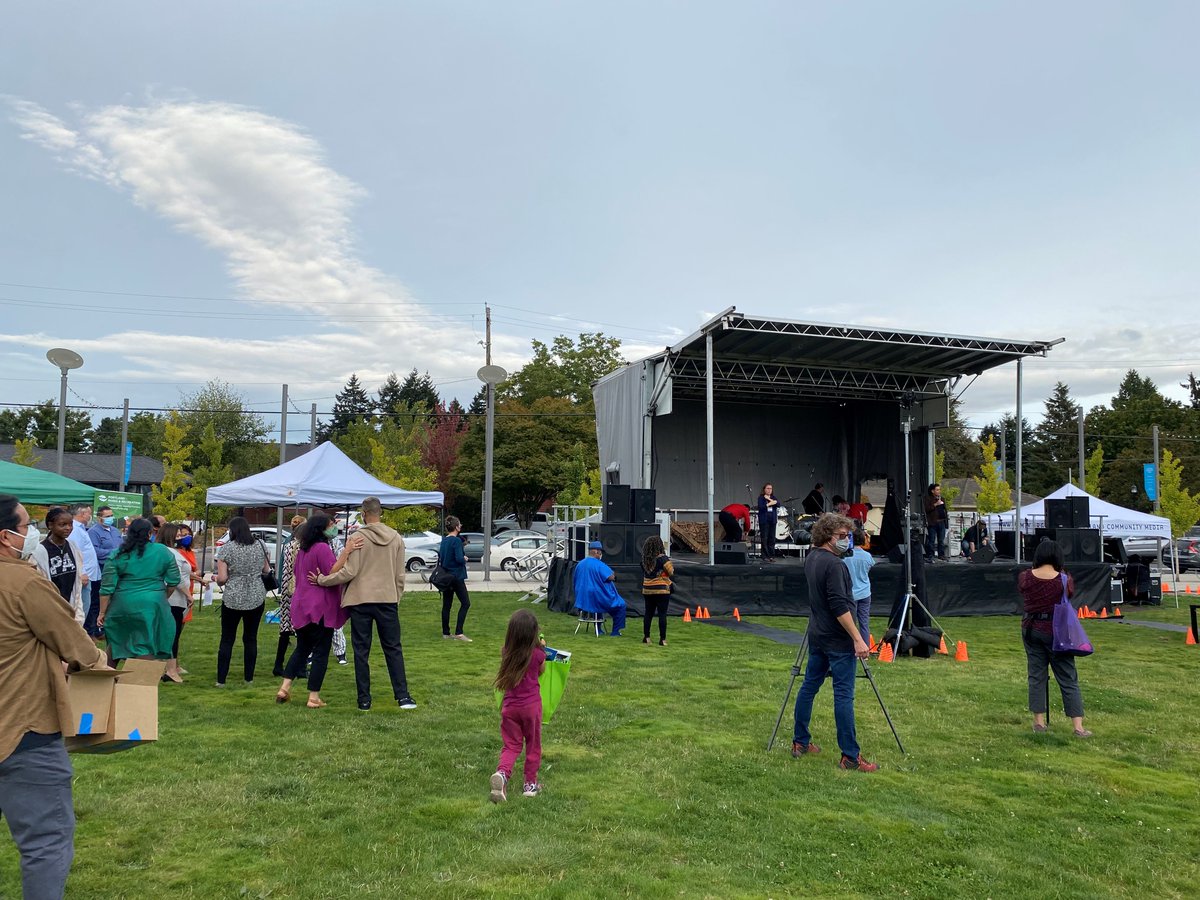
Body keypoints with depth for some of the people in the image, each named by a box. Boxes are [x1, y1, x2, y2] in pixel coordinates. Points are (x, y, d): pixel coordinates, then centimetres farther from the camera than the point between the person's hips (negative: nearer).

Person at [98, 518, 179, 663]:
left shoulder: (117, 555, -1)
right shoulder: (163, 552, 0)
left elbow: (107, 588, -3)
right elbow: (173, 581, 2)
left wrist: (102, 613, 5)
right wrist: (162, 597, 17)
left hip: (122, 605, 1)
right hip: (152, 606, -1)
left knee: (115, 640, 21)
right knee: (146, 647, 2)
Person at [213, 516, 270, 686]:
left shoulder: (226, 549, -8)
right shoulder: (260, 546, 2)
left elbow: (222, 578, -11)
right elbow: (267, 571, 10)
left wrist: (217, 579, 10)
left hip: (232, 599, -3)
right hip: (257, 598, 3)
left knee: (227, 639, 7)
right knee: (251, 638, 11)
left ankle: (221, 679, 9)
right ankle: (249, 677, 15)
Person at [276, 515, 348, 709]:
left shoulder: (303, 549, 13)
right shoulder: (323, 548, -15)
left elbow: (295, 570, 26)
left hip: (301, 606, 8)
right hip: (320, 608, -8)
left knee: (302, 648, 19)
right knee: (321, 652, 0)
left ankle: (284, 688, 15)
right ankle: (314, 697, 3)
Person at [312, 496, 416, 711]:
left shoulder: (358, 538, -6)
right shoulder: (396, 539, 6)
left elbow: (348, 572, -11)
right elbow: (400, 576, 9)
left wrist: (321, 580, 1)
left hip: (360, 601, -2)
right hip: (388, 600, 3)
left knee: (361, 651, 6)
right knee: (393, 648, 9)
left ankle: (364, 699, 10)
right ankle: (403, 696, 6)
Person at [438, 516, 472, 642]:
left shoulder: (444, 540, 9)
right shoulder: (456, 541, -15)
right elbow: (459, 559, -24)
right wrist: (465, 558, -3)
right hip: (456, 577, -8)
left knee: (446, 605, 11)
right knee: (465, 603, -3)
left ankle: (445, 633, 15)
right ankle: (458, 633, -9)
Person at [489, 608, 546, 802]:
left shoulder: (506, 653, -6)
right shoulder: (537, 654, -14)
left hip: (510, 706, 2)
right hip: (531, 705, -2)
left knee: (511, 745, 12)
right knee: (533, 745, 17)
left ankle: (502, 773, -15)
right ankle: (530, 783, 24)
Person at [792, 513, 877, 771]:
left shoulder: (811, 558, 8)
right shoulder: (833, 564, -19)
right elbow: (839, 606, -24)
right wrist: (857, 639, -21)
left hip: (817, 636, 9)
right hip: (838, 640, -9)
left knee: (810, 685, 14)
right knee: (843, 695, -6)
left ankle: (800, 742, 22)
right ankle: (850, 756, -2)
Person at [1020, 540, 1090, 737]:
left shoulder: (1024, 578, -8)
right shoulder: (1064, 580, -13)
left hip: (1031, 630, 2)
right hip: (1056, 631, -2)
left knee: (1036, 676, 11)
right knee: (1068, 679, 5)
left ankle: (1039, 721, 15)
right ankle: (1078, 727, 4)